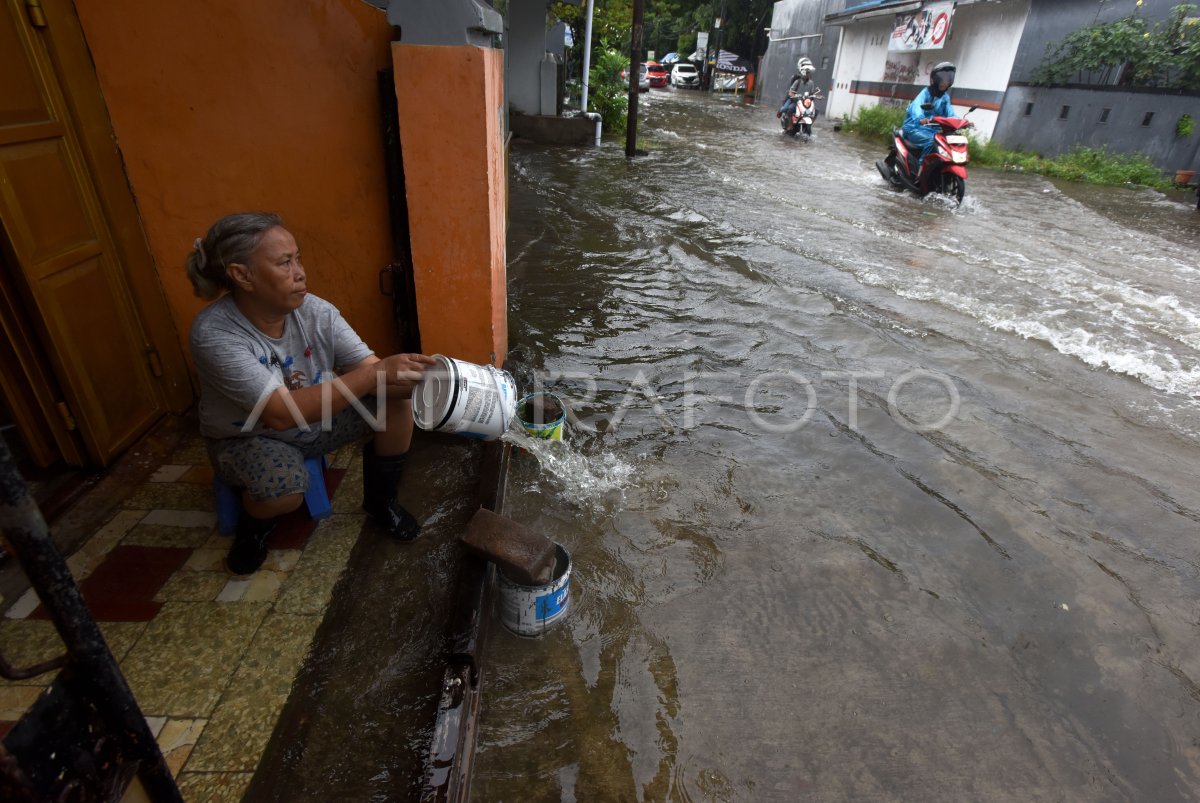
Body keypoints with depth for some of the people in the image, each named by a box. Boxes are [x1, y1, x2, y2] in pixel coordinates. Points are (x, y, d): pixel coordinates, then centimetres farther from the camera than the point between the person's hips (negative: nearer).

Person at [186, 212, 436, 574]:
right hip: (246, 437, -4)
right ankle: (253, 525, 3)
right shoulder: (214, 333, -31)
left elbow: (371, 368, -21)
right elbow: (280, 413, -39)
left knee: (397, 399, -19)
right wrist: (374, 375, -47)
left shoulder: (315, 311, -19)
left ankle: (380, 501, 5)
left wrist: (409, 375, -45)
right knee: (284, 485, -37)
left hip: (315, 419, 4)